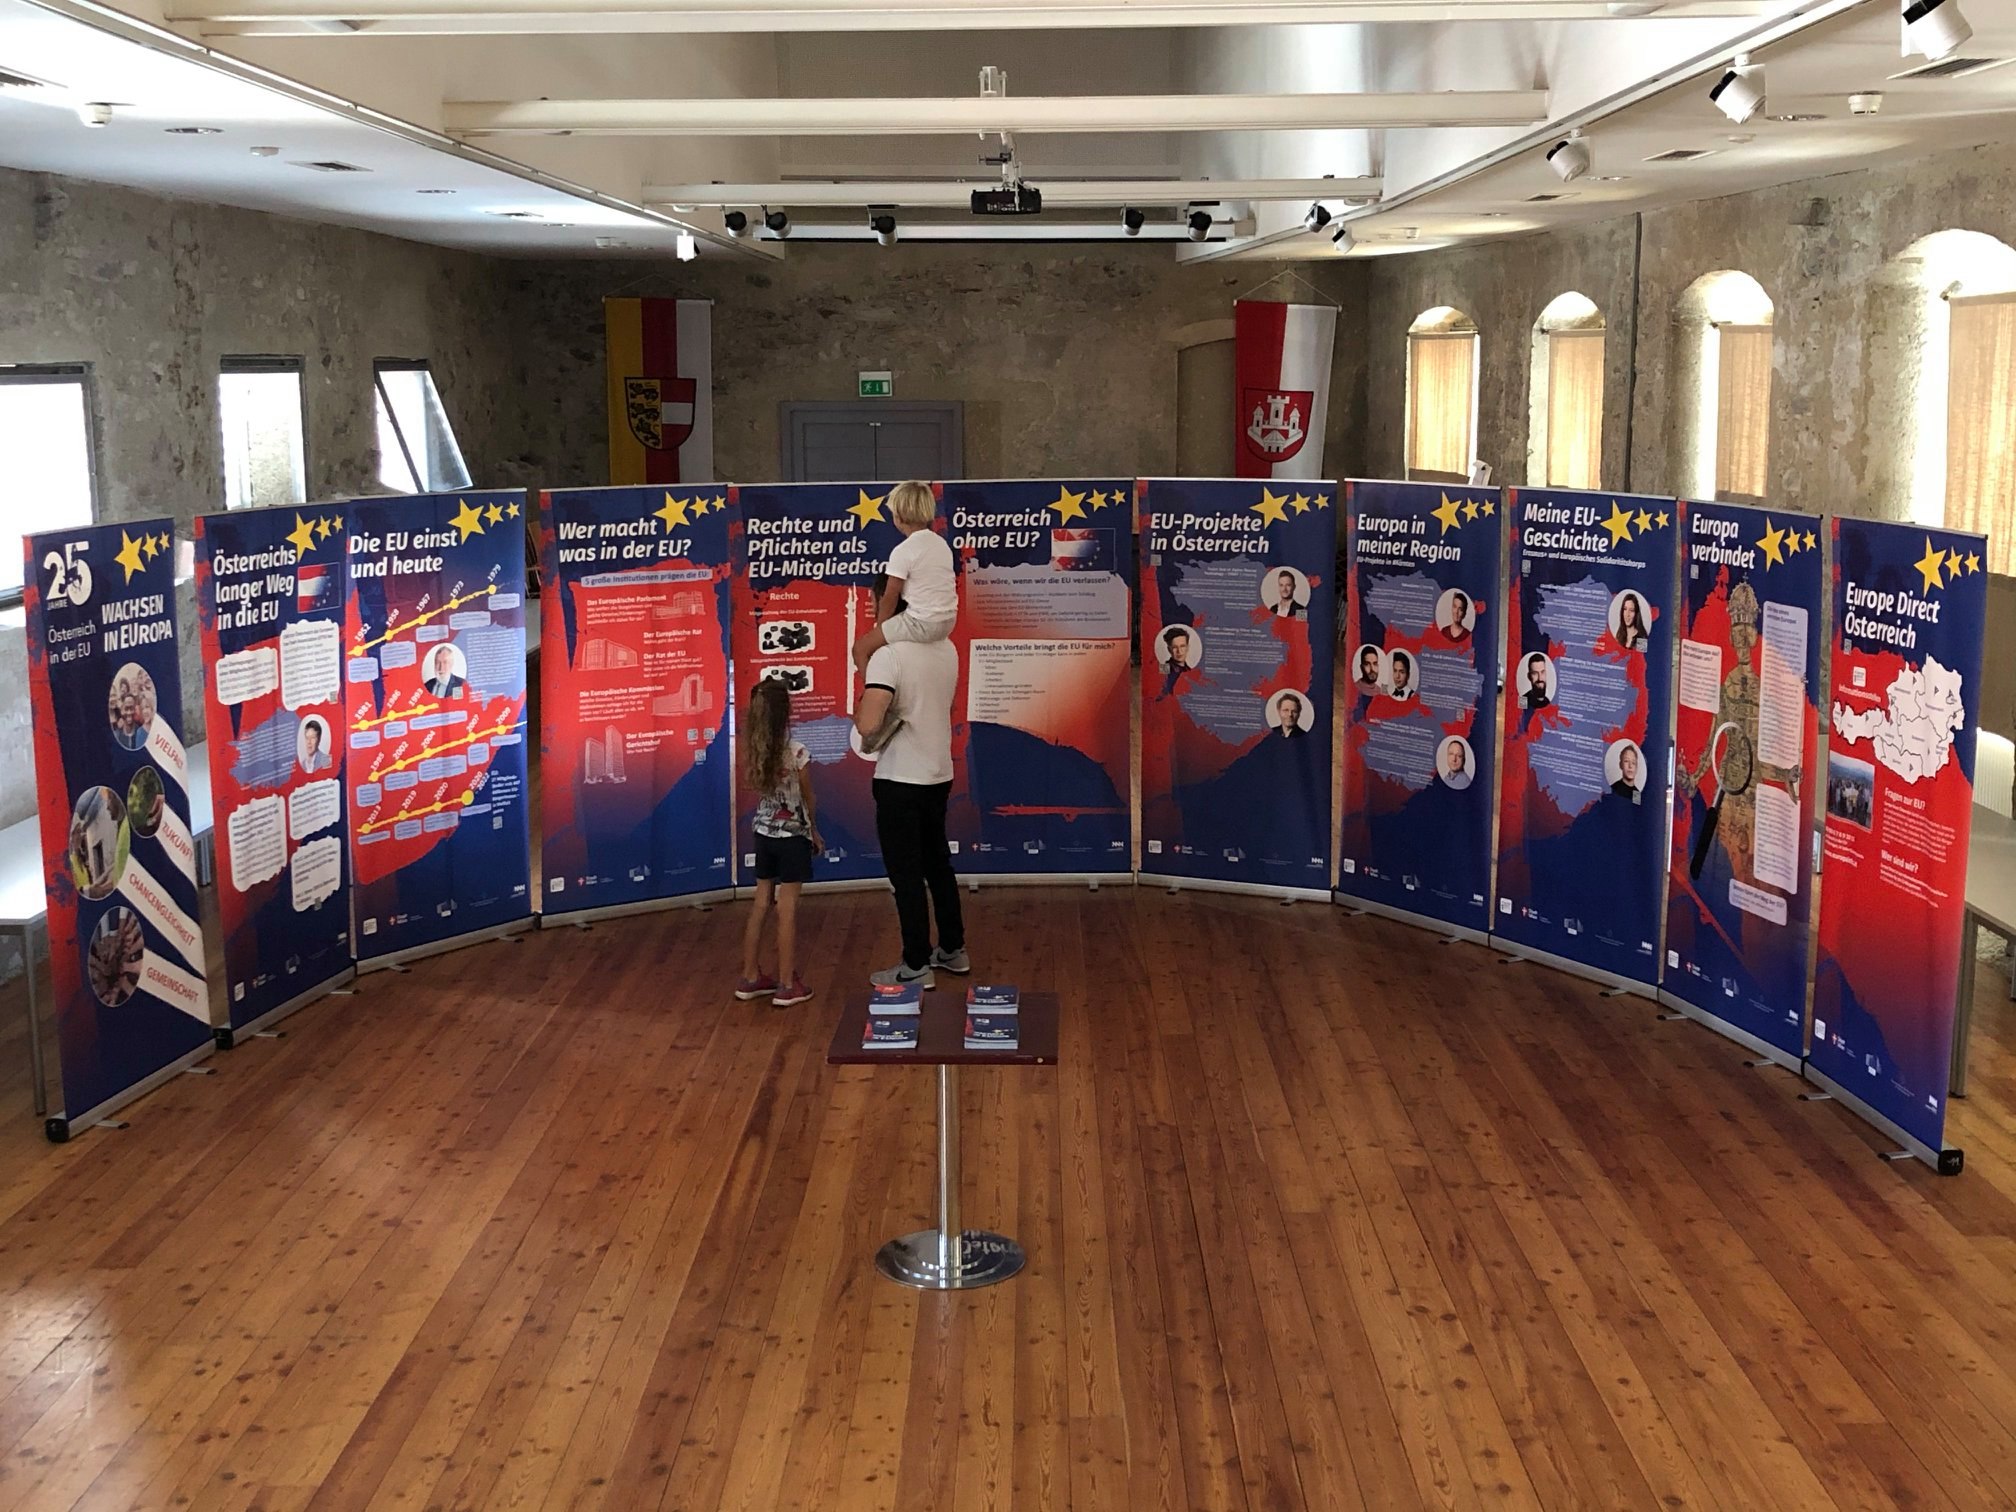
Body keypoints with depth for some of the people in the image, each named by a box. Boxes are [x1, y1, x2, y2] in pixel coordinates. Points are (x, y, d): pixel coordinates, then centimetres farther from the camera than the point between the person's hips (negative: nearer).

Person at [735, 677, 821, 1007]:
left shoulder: (751, 752, -6)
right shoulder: (798, 755, -18)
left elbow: (755, 792, 5)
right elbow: (809, 801, -4)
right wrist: (815, 832, 10)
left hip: (763, 834, 5)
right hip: (793, 837, -5)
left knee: (760, 905, 14)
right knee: (787, 910, 0)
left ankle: (750, 978, 21)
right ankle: (787, 986, 7)